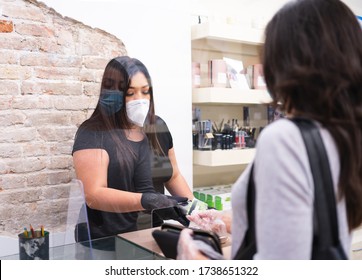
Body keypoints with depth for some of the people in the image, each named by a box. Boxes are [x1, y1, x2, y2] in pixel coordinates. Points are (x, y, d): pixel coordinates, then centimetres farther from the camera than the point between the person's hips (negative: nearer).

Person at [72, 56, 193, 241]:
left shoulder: (158, 127, 7)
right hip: (108, 241, -4)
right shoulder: (92, 134, -9)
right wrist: (145, 200, -30)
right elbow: (93, 194, -18)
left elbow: (174, 176, 17)